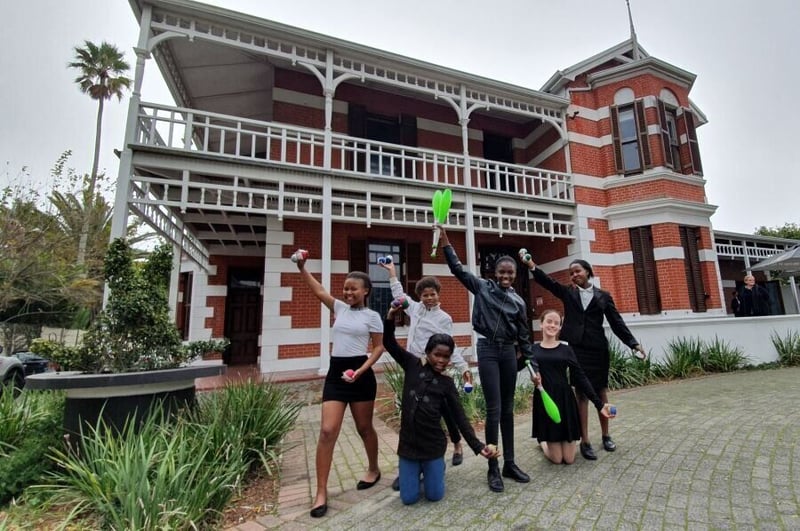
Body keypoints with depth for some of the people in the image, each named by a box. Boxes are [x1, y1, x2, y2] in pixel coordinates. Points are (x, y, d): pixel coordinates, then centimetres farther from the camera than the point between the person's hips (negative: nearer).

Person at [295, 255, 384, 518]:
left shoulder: (372, 316, -2)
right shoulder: (340, 307, 8)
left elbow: (378, 347, -2)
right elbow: (318, 291, 2)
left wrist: (361, 370, -14)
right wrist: (302, 268, -8)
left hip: (360, 374, -3)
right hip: (335, 373, 3)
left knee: (364, 427, 13)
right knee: (327, 431, -3)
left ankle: (374, 469, 40)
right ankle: (321, 492, 10)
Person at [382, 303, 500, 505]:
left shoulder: (447, 383, -4)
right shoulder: (413, 365, -4)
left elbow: (460, 418, -3)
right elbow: (389, 343, -9)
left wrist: (478, 446, -12)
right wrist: (391, 316, -24)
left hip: (433, 445, 0)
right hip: (408, 443, 1)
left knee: (435, 496, 7)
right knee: (409, 498, 6)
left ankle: (435, 468, 37)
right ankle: (417, 470, 35)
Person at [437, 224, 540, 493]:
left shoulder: (519, 302, 7)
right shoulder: (483, 287, 0)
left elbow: (524, 338, 10)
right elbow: (458, 269, -6)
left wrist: (535, 367, 7)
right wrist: (445, 241, -12)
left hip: (509, 353, 4)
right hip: (488, 350, -4)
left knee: (508, 410, 13)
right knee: (494, 410, -2)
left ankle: (509, 463, 28)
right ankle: (493, 469, 13)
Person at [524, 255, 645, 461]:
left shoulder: (603, 296, 7)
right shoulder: (567, 293, 6)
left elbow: (616, 322, 6)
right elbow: (547, 282, -9)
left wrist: (634, 343, -3)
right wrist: (532, 266, -25)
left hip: (598, 348, 1)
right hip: (576, 348, -1)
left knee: (601, 391, 12)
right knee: (581, 392, 2)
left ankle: (606, 435, 30)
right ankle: (585, 441, 9)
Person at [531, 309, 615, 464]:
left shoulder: (566, 349, 4)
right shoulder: (533, 349, 1)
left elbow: (580, 378, 2)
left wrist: (599, 404, -4)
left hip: (565, 400, 2)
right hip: (544, 401, -1)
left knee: (569, 459, 7)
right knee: (557, 459, 3)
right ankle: (542, 440, 35)